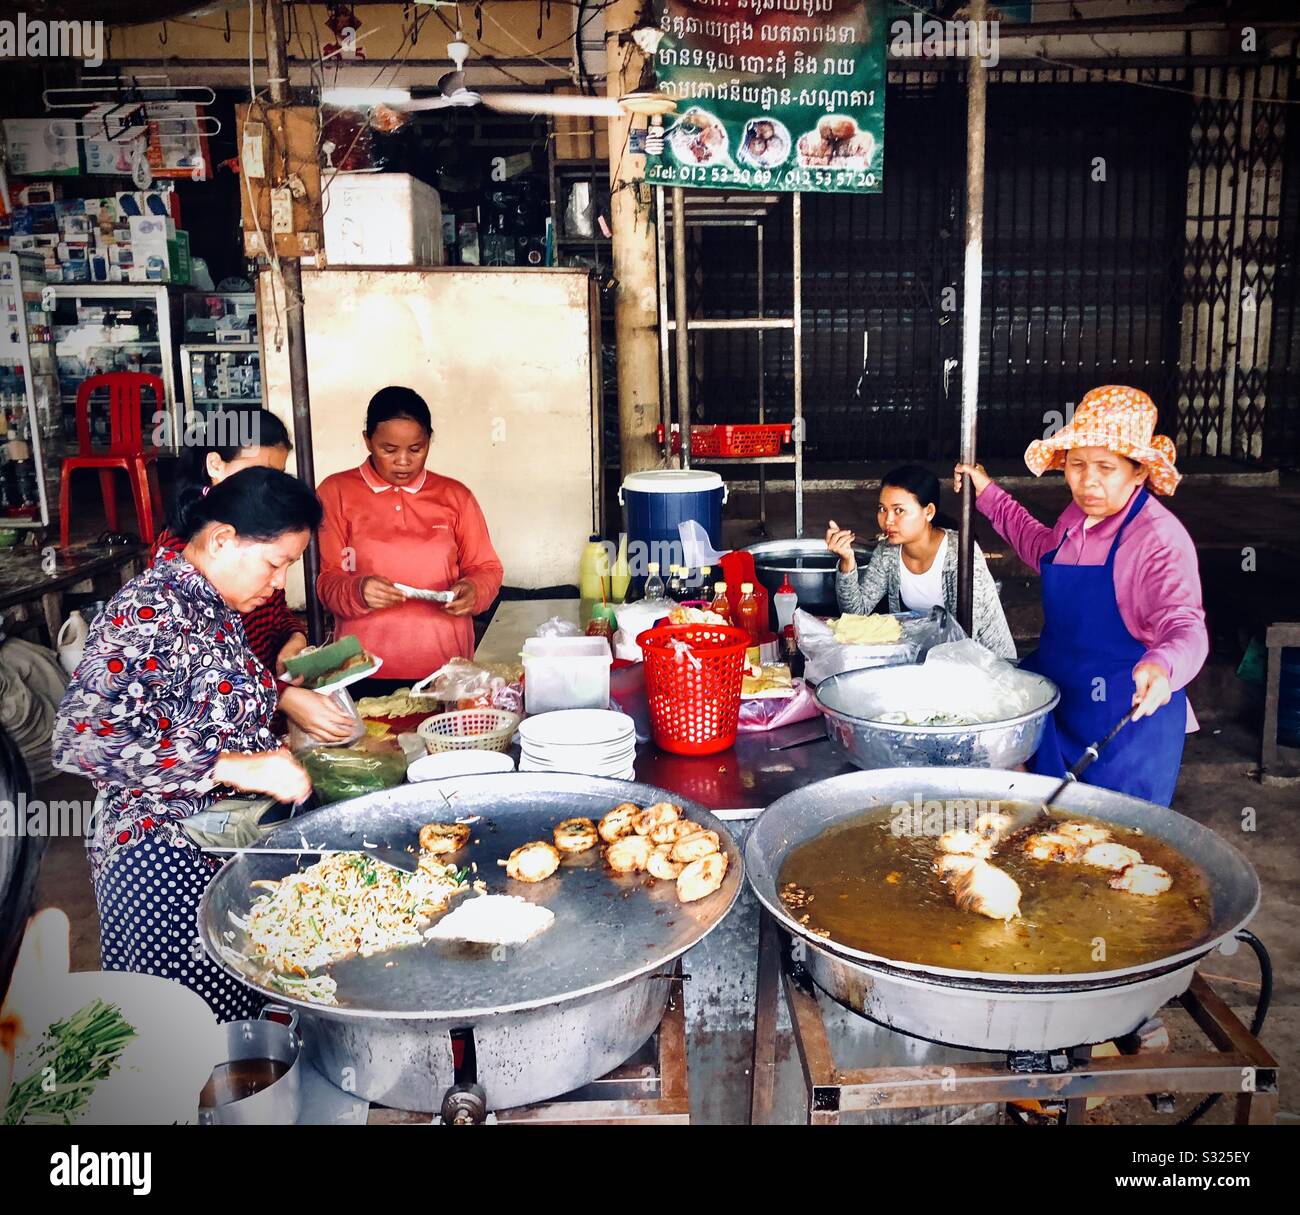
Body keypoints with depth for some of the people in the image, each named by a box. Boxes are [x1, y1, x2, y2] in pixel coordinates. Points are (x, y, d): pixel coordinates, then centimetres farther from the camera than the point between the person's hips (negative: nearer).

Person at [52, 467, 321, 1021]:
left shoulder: (213, 607, 9)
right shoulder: (151, 610, -19)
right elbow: (79, 737, -28)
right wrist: (231, 766, -31)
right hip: (168, 867, -9)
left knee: (238, 1013, 14)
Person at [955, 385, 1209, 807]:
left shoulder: (1161, 539, -22)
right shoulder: (1077, 518, 4)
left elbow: (1185, 625, -32)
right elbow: (1046, 551, 27)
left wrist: (1162, 665, -55)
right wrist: (988, 494, 23)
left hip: (1127, 719, -7)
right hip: (1059, 705, 8)